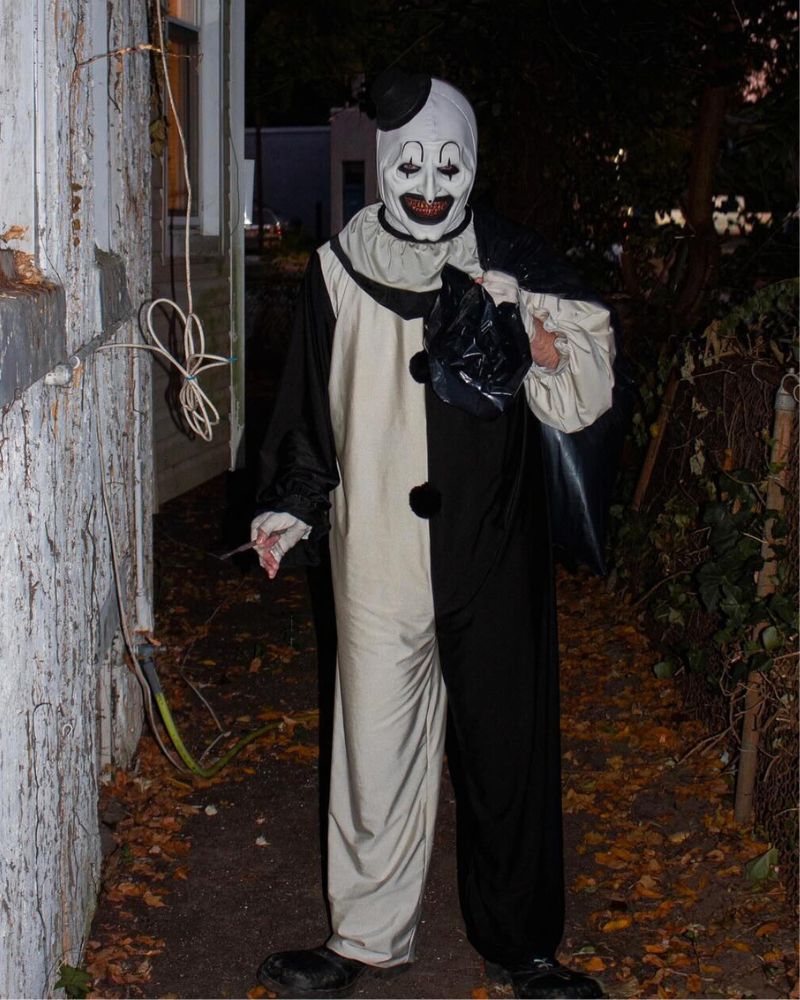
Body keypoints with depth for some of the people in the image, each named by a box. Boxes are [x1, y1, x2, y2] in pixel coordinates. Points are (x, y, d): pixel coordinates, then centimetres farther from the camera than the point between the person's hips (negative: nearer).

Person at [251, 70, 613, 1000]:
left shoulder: (513, 265, 0)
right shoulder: (339, 269, 4)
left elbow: (582, 400, -4)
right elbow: (309, 403, 13)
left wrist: (547, 347, -23)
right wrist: (288, 506, 7)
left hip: (491, 550, 0)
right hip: (377, 553, 1)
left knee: (506, 743, 9)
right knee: (375, 747, 6)